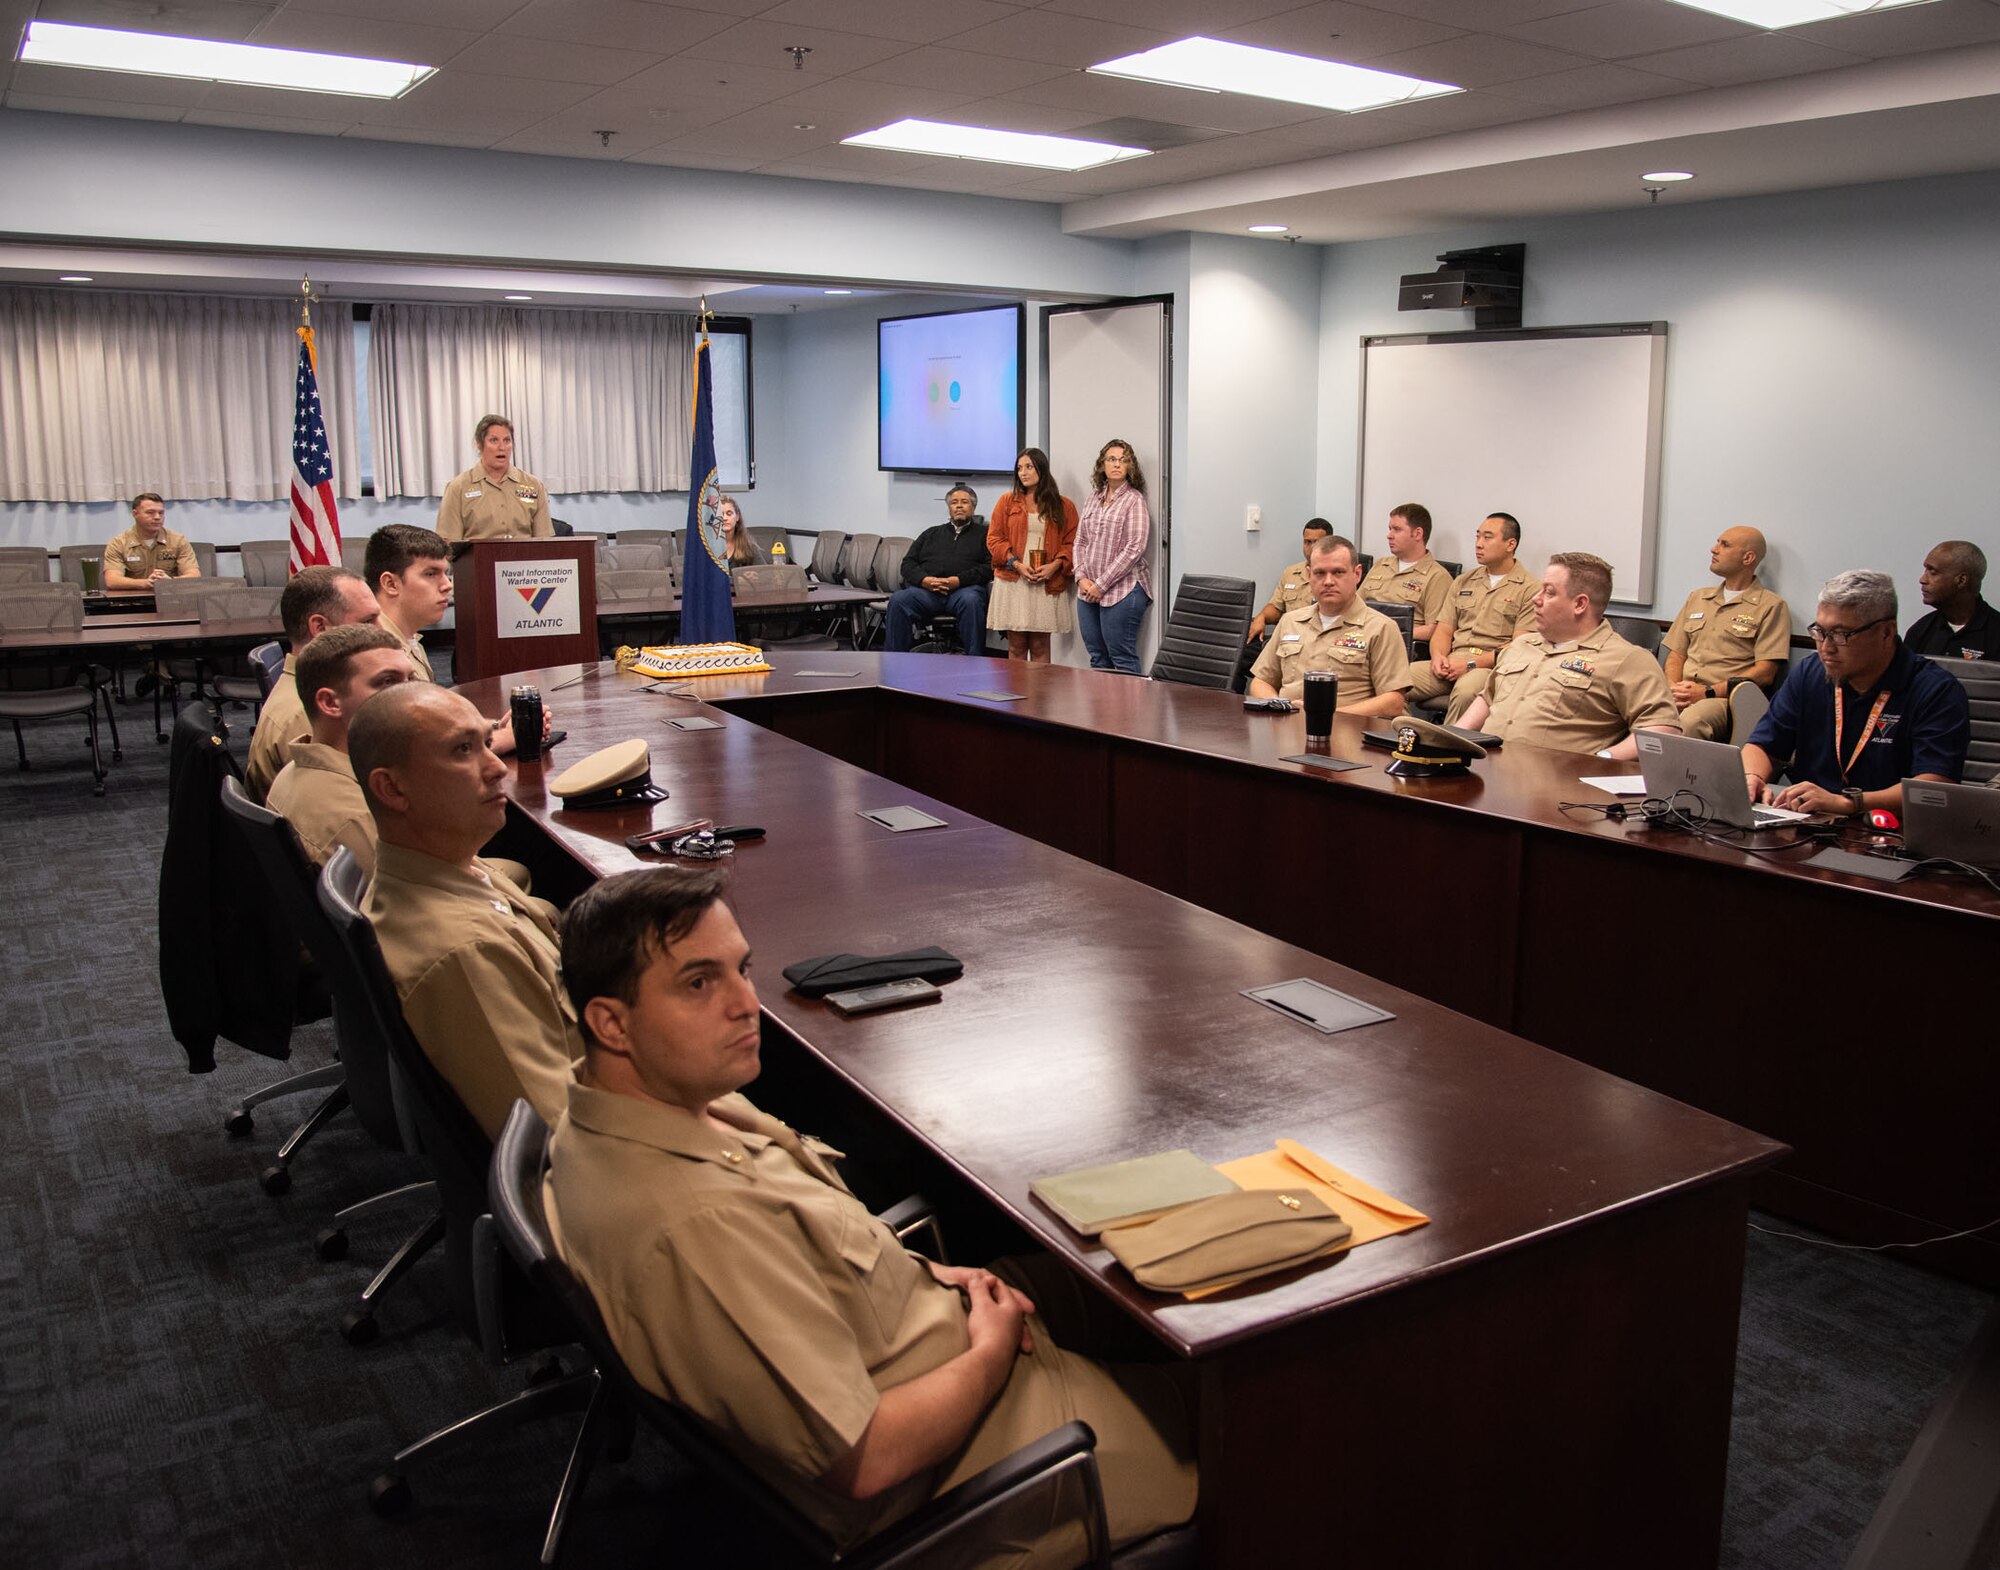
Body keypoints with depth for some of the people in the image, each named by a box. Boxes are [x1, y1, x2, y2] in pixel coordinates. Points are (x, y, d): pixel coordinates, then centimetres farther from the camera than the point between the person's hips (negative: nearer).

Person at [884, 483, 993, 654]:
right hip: (926, 589, 3)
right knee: (898, 599, -28)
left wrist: (958, 580, -12)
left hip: (964, 588, -3)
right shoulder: (931, 533, 31)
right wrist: (925, 580, -3)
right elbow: (908, 563, 20)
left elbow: (990, 567, 3)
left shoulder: (983, 534, 20)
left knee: (971, 601, -39)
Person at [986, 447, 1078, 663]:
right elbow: (993, 539, 5)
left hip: (1048, 585, 0)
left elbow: (1071, 542, 4)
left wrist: (1055, 565, -13)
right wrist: (1016, 564, -9)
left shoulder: (1064, 506, 8)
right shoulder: (1007, 502, 9)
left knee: (1040, 647, 1)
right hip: (1013, 583, 1)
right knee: (1016, 646, 1)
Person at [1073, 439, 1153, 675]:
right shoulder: (1094, 499, 13)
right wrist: (1082, 577, -2)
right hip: (1088, 591, 6)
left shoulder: (1134, 500, -6)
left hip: (1122, 591, -6)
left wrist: (1101, 584, -14)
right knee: (1097, 658, 11)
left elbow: (1134, 549, -13)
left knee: (1123, 659, -4)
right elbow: (1080, 542, 15)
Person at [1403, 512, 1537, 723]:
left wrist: (1472, 663, -16)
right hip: (1452, 662, 5)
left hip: (1492, 666, -5)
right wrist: (1438, 656, -5)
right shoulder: (1463, 582, 22)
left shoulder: (1528, 589, 2)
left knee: (1465, 690, -39)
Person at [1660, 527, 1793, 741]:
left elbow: (1765, 673, -4)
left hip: (1725, 699, -4)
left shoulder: (1771, 606, 6)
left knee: (1691, 721, -40)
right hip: (1683, 696, 4)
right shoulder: (1697, 598, 25)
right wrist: (1673, 688, -1)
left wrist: (1709, 692, -12)